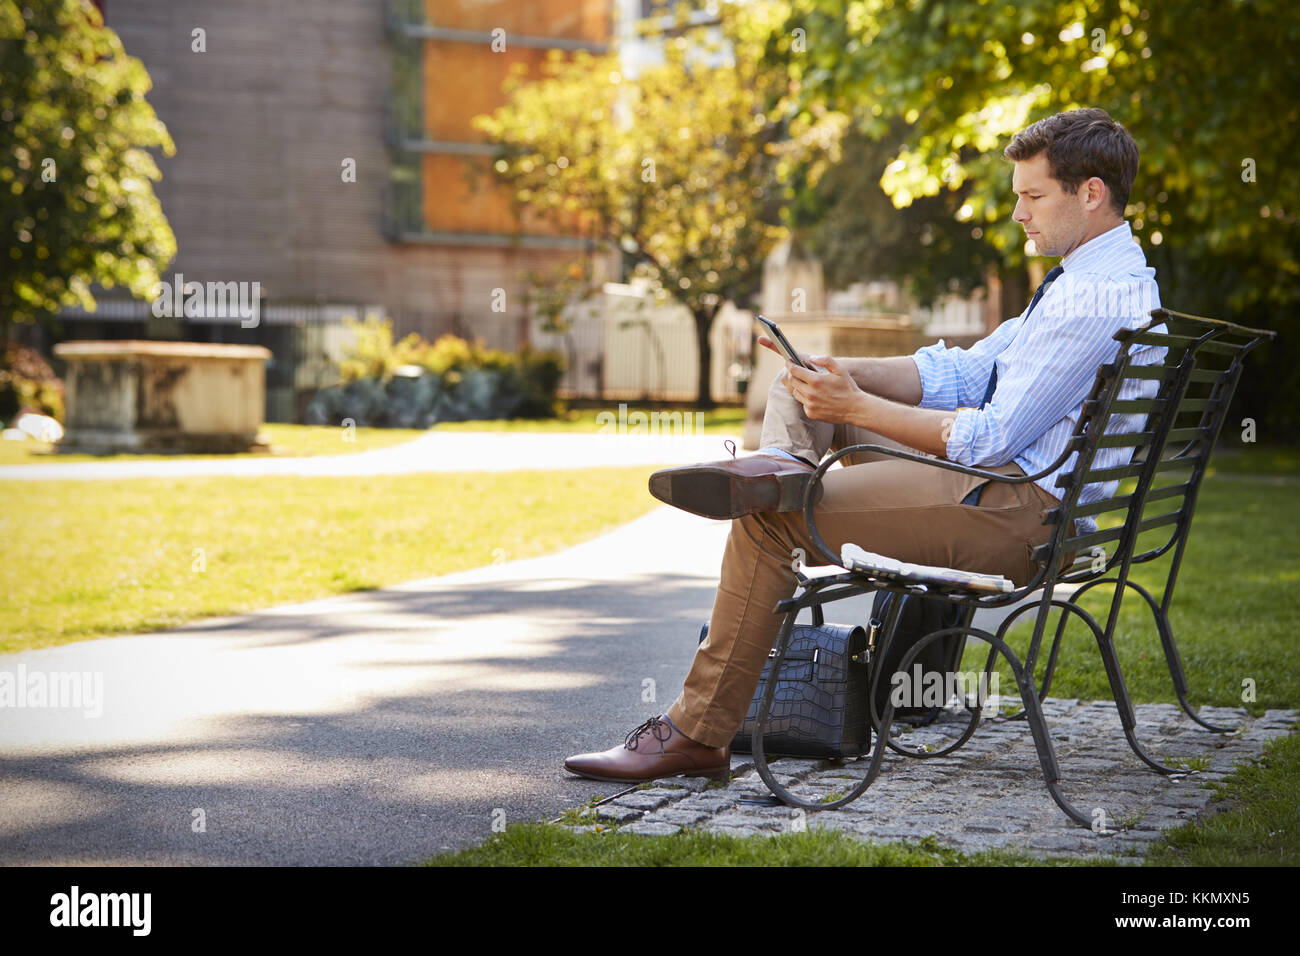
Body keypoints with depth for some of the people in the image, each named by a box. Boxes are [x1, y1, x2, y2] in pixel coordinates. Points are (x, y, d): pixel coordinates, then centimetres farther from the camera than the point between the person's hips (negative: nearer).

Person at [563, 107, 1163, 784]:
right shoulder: (1094, 275, 17)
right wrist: (841, 373, 2)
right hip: (1000, 476, 11)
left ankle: (697, 734, -10)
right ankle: (783, 466, -22)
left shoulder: (1098, 297, -17)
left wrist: (856, 408, -16)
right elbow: (964, 373, 15)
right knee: (795, 393, 12)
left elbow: (993, 437, -21)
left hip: (1018, 508, -11)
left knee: (768, 522, -14)